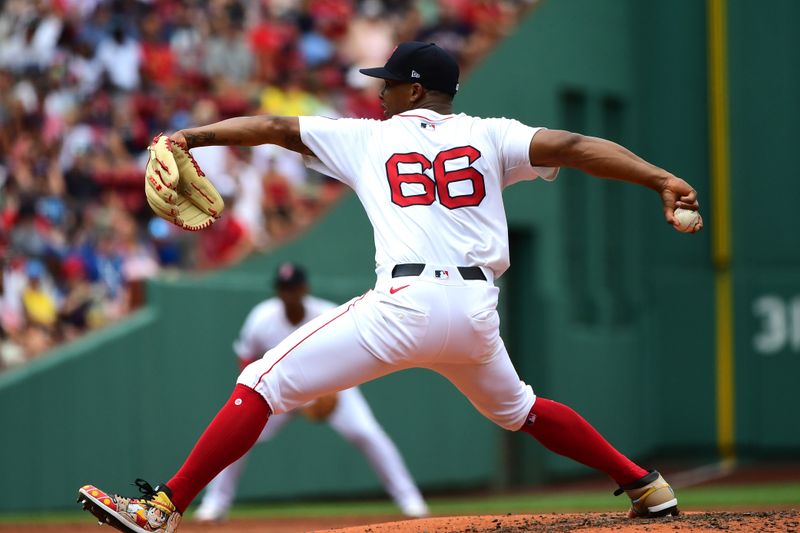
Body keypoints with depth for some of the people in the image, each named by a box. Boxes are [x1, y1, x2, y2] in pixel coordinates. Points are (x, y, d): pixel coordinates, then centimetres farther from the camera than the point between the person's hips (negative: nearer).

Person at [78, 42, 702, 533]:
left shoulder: (369, 137, 14)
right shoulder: (490, 136, 16)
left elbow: (275, 127, 14)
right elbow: (571, 146, 2)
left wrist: (193, 137, 19)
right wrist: (662, 179, -6)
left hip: (405, 304, -5)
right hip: (478, 310, 5)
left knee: (263, 385, -1)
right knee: (518, 410, 34)